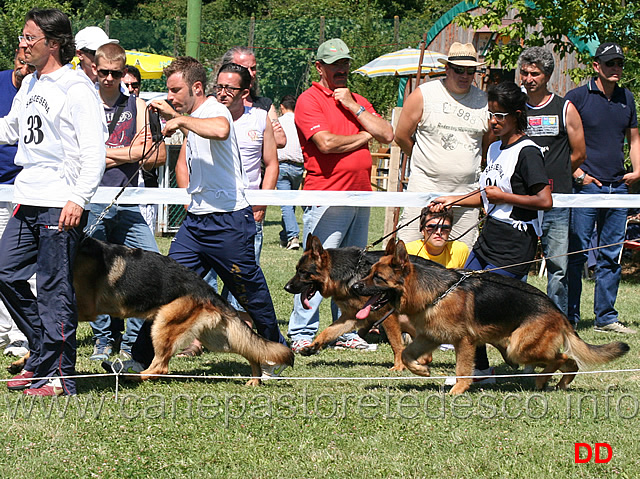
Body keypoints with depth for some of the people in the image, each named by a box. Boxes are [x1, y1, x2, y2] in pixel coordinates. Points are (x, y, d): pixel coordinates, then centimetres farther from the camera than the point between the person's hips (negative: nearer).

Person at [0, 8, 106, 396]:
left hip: (60, 206, -9)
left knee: (54, 290, -6)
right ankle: (44, 357, 19)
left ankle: (59, 375, 1)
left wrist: (78, 199, -22)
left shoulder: (76, 88, -10)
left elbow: (94, 149, -15)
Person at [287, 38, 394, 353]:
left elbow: (387, 135, 6)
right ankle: (302, 334, -4)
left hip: (360, 196, 7)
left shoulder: (358, 101, 18)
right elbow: (326, 143, -17)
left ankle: (346, 332, 16)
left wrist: (353, 106, -1)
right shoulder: (310, 100, -3)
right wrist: (363, 137, -1)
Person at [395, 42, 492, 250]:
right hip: (425, 185, -3)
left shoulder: (484, 101, 7)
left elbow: (489, 145, 20)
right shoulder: (423, 95, -1)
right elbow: (401, 136, 5)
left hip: (467, 191, 3)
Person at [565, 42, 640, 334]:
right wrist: (577, 173, -10)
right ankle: (570, 318, 0)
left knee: (611, 255, 7)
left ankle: (606, 317, 13)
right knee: (576, 253, -5)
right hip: (586, 186, -5)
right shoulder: (578, 97, -3)